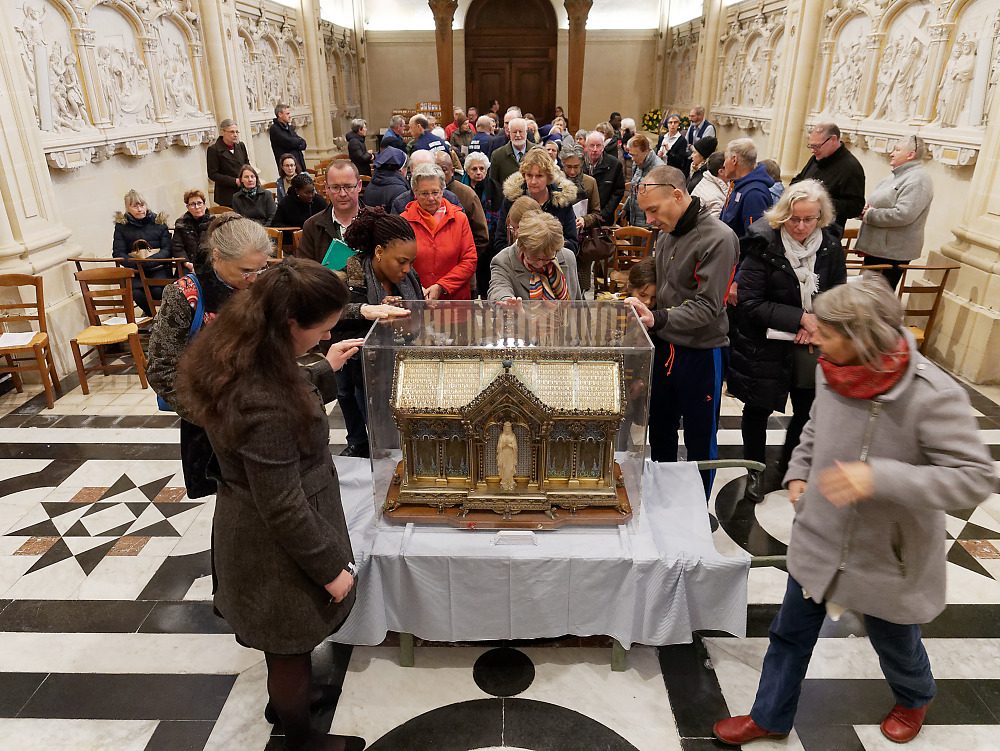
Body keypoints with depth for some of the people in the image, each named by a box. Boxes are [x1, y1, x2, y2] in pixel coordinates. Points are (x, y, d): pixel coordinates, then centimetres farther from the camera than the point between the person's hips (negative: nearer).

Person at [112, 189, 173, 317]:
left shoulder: (158, 222, 10)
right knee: (135, 292, -30)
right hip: (134, 270, 1)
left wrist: (147, 262, -17)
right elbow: (118, 253, 4)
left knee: (157, 290, -32)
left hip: (159, 268, -1)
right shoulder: (121, 226, 11)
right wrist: (137, 263, -16)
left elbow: (167, 249, 0)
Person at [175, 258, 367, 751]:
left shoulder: (235, 358, -11)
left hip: (244, 522, 9)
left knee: (284, 642, 32)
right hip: (277, 547, -9)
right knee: (292, 646, 19)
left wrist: (325, 369, 9)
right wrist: (329, 568, -15)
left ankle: (283, 701, 59)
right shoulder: (265, 405, -38)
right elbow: (283, 510, -28)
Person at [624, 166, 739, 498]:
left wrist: (658, 319, -33)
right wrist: (641, 306, 1)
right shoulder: (666, 234, 8)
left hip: (701, 352, -7)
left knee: (700, 441, 8)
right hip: (663, 347, 7)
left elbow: (707, 307, -23)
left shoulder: (718, 239, -17)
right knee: (660, 431, 17)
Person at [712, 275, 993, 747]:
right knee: (790, 633, 18)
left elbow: (976, 478, -28)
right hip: (819, 542, 5)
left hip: (888, 555, -4)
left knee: (895, 642, 24)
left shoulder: (931, 395, -28)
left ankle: (913, 699, 60)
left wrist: (879, 477, -38)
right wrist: (799, 473, 0)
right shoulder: (832, 373, -9)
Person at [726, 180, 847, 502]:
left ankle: (789, 466, 38)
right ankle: (756, 471, 33)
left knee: (808, 409, 12)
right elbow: (751, 303, -17)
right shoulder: (764, 245, -15)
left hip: (812, 345, 4)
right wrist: (800, 318, -20)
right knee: (759, 410, 10)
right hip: (765, 345, -4)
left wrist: (818, 322, -10)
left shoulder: (830, 247, -1)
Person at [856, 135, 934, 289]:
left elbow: (903, 215, -26)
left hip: (892, 254, -10)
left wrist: (869, 215, -16)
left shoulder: (917, 180, -14)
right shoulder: (896, 176, 18)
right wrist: (866, 209, 2)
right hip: (874, 248, 10)